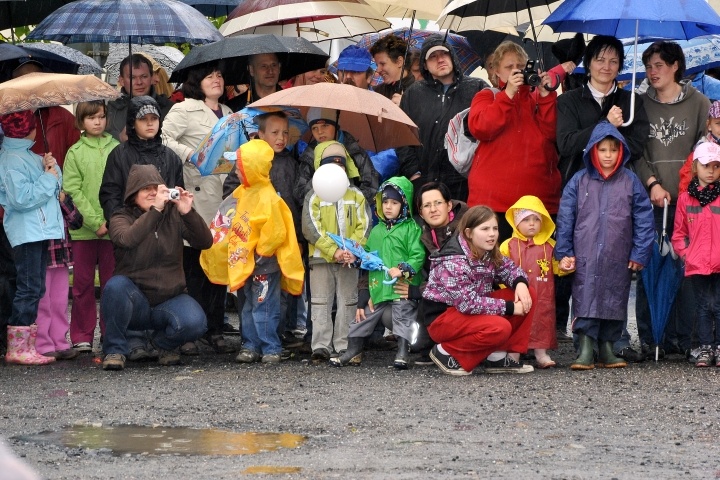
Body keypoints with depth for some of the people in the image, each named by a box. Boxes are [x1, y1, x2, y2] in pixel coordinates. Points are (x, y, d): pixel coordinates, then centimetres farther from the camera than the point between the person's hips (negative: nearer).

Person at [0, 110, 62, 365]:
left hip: (39, 231, 10)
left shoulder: (28, 156, 17)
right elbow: (21, 197, -22)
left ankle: (26, 345, 17)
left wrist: (52, 169, -2)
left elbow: (56, 184, 19)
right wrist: (48, 178, -15)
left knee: (33, 289, 12)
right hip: (26, 232, -10)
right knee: (29, 289, -10)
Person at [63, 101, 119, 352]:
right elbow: (73, 191, -4)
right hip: (83, 228, 0)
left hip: (114, 226, 1)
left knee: (112, 282, 5)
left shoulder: (116, 148, 4)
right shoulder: (75, 153, 2)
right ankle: (82, 336, 10)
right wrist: (95, 222, -12)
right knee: (83, 283, 4)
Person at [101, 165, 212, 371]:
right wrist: (155, 210, -35)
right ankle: (115, 349, -15)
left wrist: (188, 213, -24)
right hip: (135, 302, -2)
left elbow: (205, 242, -8)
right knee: (116, 284, -34)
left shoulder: (173, 215, 5)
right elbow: (127, 239, -27)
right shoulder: (121, 218, -2)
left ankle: (164, 343, 7)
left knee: (195, 322, -29)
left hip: (170, 298, 2)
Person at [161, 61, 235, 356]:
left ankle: (214, 330, 11)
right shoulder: (184, 110, 1)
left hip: (224, 198, 6)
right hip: (196, 197, -6)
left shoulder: (229, 114, 22)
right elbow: (164, 138, -9)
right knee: (193, 265, -7)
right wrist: (190, 154, -17)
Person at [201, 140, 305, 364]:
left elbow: (275, 233, -22)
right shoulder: (243, 192, 9)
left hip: (264, 265, -9)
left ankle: (271, 349, 0)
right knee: (249, 308, 14)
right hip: (246, 264, 9)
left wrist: (260, 254, -16)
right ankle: (251, 346, 20)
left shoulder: (268, 198, -19)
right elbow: (237, 226, 20)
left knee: (264, 307, -6)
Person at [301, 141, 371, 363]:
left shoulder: (356, 195, 10)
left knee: (347, 303, 3)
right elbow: (311, 228, -7)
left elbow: (364, 226, 4)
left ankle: (344, 346, 6)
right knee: (321, 303, -2)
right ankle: (321, 346, -3)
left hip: (349, 259, 2)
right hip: (321, 258, -2)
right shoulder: (314, 197, 3)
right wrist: (333, 251, -16)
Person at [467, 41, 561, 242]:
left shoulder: (538, 97, 17)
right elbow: (479, 128, -7)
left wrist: (545, 95, -6)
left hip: (538, 196, 1)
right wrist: (509, 93, -9)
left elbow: (552, 133, 2)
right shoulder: (487, 97, 14)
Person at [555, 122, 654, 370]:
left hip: (618, 260, 1)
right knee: (586, 301, -7)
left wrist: (639, 254, -1)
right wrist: (564, 253, 0)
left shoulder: (630, 182, 3)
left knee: (614, 301, 7)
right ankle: (585, 349, -9)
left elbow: (644, 219, 3)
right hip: (585, 259, -1)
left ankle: (607, 348, 16)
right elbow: (565, 219, 4)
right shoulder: (579, 182, 3)